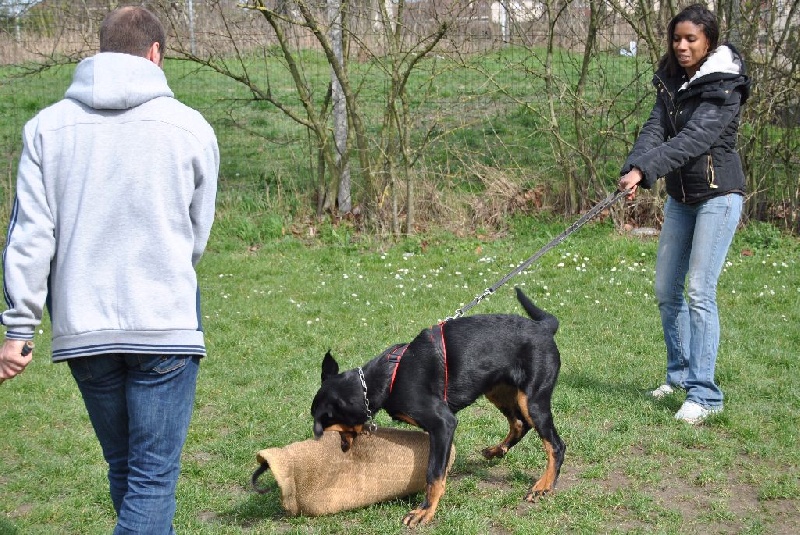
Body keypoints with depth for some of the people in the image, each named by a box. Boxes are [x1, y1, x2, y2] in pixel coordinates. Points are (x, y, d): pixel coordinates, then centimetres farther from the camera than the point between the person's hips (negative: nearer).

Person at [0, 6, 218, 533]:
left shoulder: (47, 126, 2)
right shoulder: (191, 127, -2)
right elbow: (198, 236, 7)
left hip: (82, 331, 3)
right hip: (166, 329, -3)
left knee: (124, 470, 20)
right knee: (153, 479, 2)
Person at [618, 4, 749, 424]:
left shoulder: (723, 87, -15)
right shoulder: (671, 82, 6)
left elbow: (694, 138, -27)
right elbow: (655, 130, -7)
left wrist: (644, 169, -37)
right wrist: (632, 169, -26)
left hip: (718, 195, -7)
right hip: (680, 196, 7)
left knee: (699, 291, -13)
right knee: (666, 290, 11)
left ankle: (704, 394, -9)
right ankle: (680, 374, 29)